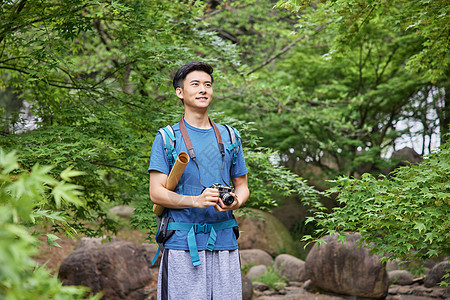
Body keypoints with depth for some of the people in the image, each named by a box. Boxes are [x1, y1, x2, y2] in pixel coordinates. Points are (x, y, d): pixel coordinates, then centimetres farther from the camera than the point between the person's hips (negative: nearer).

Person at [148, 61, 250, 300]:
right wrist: (196, 201, -19)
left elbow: (242, 186, 19)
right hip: (182, 245, -3)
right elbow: (157, 193, -3)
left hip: (224, 243, 3)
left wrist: (235, 202, -5)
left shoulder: (228, 137, 16)